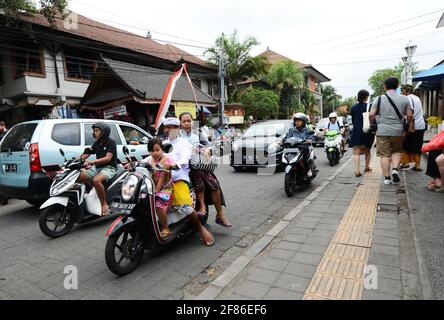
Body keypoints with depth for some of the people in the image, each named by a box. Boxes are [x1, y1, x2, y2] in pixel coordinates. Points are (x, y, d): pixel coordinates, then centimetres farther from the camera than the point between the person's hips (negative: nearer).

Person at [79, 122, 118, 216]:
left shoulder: (110, 142, -8)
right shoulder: (96, 143, 16)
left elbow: (108, 158, -21)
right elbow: (86, 154, 14)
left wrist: (91, 162, -30)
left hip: (109, 168, -8)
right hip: (97, 168, 8)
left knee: (96, 180, -36)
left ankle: (104, 204, -23)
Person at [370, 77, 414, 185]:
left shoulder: (379, 99, 0)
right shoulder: (405, 99, 3)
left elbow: (371, 115, -6)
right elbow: (409, 115, 0)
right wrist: (409, 125, 16)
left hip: (382, 131, -1)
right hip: (398, 131, 1)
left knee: (384, 154, 4)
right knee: (397, 151, 21)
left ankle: (387, 178, 5)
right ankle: (395, 169, -1)